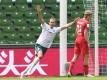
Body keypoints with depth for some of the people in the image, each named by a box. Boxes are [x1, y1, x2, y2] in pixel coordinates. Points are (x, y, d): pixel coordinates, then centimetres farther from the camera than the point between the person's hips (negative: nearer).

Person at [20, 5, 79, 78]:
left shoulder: (56, 29, 6)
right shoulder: (45, 26, -6)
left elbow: (65, 26, 7)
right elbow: (41, 19, -20)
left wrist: (73, 22, 2)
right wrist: (39, 12, -38)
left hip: (45, 47, 5)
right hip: (39, 44, -5)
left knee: (36, 60, 6)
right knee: (40, 56, -32)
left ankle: (24, 72, 17)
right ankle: (30, 69, -25)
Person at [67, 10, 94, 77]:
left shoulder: (78, 21, 12)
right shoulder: (86, 22, -12)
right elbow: (85, 33, -18)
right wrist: (88, 42, -15)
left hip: (77, 39, 7)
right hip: (83, 41, -7)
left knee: (75, 56, 8)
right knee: (86, 56, 2)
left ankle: (69, 71, -2)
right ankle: (86, 73, 7)